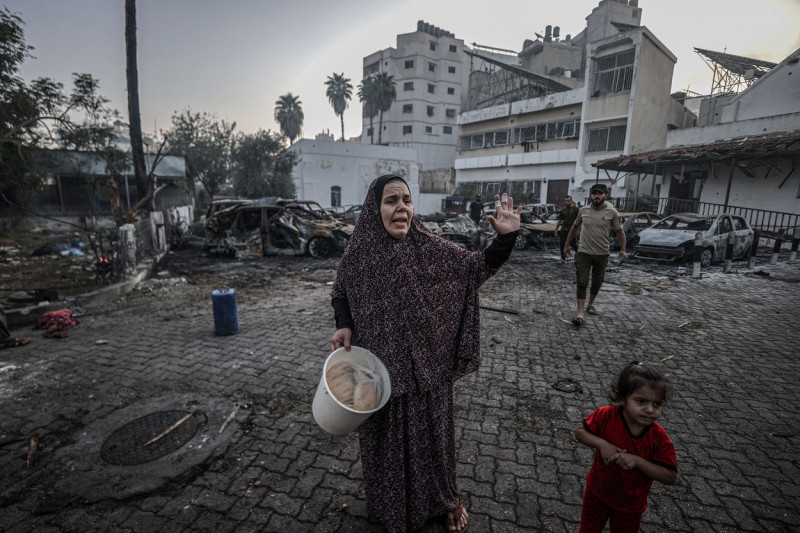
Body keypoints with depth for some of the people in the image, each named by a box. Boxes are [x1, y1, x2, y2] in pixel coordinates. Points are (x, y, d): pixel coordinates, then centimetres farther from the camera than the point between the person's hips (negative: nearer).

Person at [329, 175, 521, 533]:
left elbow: (476, 267, -7)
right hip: (380, 368, 1)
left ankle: (444, 499, 47)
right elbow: (340, 295, 5)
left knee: (431, 432, 18)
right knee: (387, 437, 20)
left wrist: (505, 238, -23)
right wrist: (345, 326, -13)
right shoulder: (358, 254, -9)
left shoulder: (429, 248, -10)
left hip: (426, 366, 0)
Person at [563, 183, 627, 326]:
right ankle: (580, 313, -6)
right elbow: (574, 227, 12)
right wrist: (566, 245, 12)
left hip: (602, 254, 1)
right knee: (582, 282, -6)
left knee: (597, 283, 14)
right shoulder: (583, 210, -1)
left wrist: (623, 250, -9)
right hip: (583, 253, 0)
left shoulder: (612, 213, -5)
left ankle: (590, 305, 36)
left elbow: (620, 232, 1)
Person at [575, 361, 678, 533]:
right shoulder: (606, 415, -27)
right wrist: (601, 444, -32)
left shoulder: (658, 437, -25)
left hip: (631, 505, 0)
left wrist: (637, 461, -34)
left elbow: (671, 477, -22)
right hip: (597, 493, 0)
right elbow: (580, 432, -15)